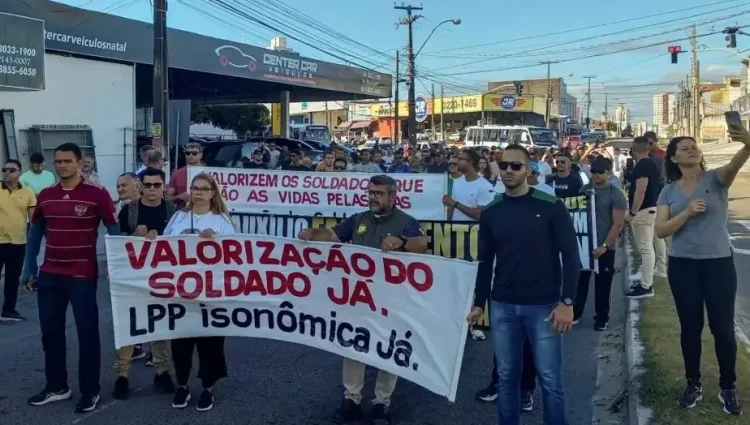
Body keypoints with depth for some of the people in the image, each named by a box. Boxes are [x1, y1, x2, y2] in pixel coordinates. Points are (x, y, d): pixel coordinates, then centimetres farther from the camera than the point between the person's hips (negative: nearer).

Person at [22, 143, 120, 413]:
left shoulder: (97, 194, -9)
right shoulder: (45, 195, 6)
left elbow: (114, 231, -7)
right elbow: (35, 231, 13)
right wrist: (29, 269, 11)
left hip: (83, 276, -5)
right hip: (49, 275, 5)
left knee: (87, 332, 4)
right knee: (50, 331, 13)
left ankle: (90, 392, 16)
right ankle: (56, 387, 29)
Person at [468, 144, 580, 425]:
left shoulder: (551, 207, -6)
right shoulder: (491, 212, 5)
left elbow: (570, 255, -6)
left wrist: (567, 301, -13)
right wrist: (479, 303, 11)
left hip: (543, 306, -3)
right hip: (502, 306, 3)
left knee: (550, 379, 4)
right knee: (506, 376, 12)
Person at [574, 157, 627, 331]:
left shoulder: (616, 194, -7)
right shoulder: (584, 190, 5)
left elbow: (618, 224, -11)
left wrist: (604, 246, -17)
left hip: (605, 248, -3)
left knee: (602, 285, 7)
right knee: (580, 281, 8)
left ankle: (602, 318, 21)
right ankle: (575, 314, 19)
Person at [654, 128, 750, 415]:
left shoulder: (716, 179, -4)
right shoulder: (669, 191, 3)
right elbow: (660, 231, -5)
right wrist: (687, 212, -20)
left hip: (719, 263, -2)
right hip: (682, 266, 2)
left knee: (723, 328, 4)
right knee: (690, 328, 11)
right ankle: (693, 384, 27)